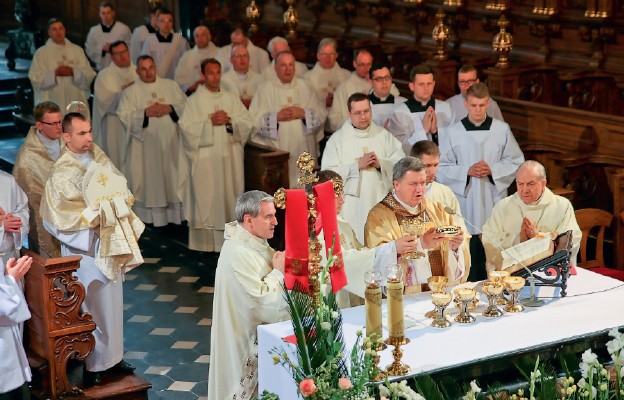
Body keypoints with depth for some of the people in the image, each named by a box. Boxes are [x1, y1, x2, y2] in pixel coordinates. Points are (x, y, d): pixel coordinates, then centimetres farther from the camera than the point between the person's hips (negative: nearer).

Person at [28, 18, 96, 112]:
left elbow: (90, 74, 5)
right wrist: (54, 73, -16)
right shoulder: (41, 53, 5)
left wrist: (73, 72, -14)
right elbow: (35, 78, -2)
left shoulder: (77, 50, 11)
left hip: (76, 102, 2)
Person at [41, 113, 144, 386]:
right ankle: (90, 366, 11)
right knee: (92, 305, 0)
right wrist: (99, 210, -18)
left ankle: (112, 356, 29)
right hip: (86, 247, -7)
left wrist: (117, 200, -10)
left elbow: (121, 187, 10)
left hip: (110, 243, 7)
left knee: (111, 300, 15)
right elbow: (68, 215, -18)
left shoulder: (97, 157, 4)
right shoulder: (62, 172, -16)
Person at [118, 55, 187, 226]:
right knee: (150, 181, 0)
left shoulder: (171, 85, 10)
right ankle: (150, 217, 6)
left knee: (174, 177, 3)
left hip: (171, 143, 2)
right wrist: (145, 113, -17)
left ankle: (176, 214, 11)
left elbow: (185, 106, 6)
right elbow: (124, 116, -7)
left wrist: (170, 109, -11)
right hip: (146, 146, -2)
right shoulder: (130, 92, 3)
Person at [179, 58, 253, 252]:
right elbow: (187, 128, -9)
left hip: (229, 159, 3)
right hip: (205, 160, -3)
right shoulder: (194, 101, 1)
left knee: (228, 196, 4)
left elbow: (247, 123, 5)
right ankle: (205, 242, 1)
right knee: (206, 198, -3)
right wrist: (210, 122, -15)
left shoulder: (231, 99, 12)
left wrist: (229, 120, -10)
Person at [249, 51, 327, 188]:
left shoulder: (304, 87, 12)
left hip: (303, 150, 3)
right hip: (276, 151, -3)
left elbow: (321, 113, 8)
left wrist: (304, 113, -9)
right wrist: (276, 117, -15)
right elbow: (254, 119, -4)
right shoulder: (265, 89, 3)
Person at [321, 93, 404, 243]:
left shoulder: (384, 135, 12)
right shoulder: (337, 139, 5)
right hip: (351, 207, -2)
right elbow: (328, 173, -5)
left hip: (381, 202, 2)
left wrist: (381, 164, -12)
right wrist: (357, 166, -13)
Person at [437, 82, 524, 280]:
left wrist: (493, 170, -10)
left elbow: (516, 162, 7)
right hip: (466, 201, -1)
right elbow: (441, 168, 2)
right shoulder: (452, 132, 1)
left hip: (494, 201, 1)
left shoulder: (502, 129, 3)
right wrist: (467, 171, -13)